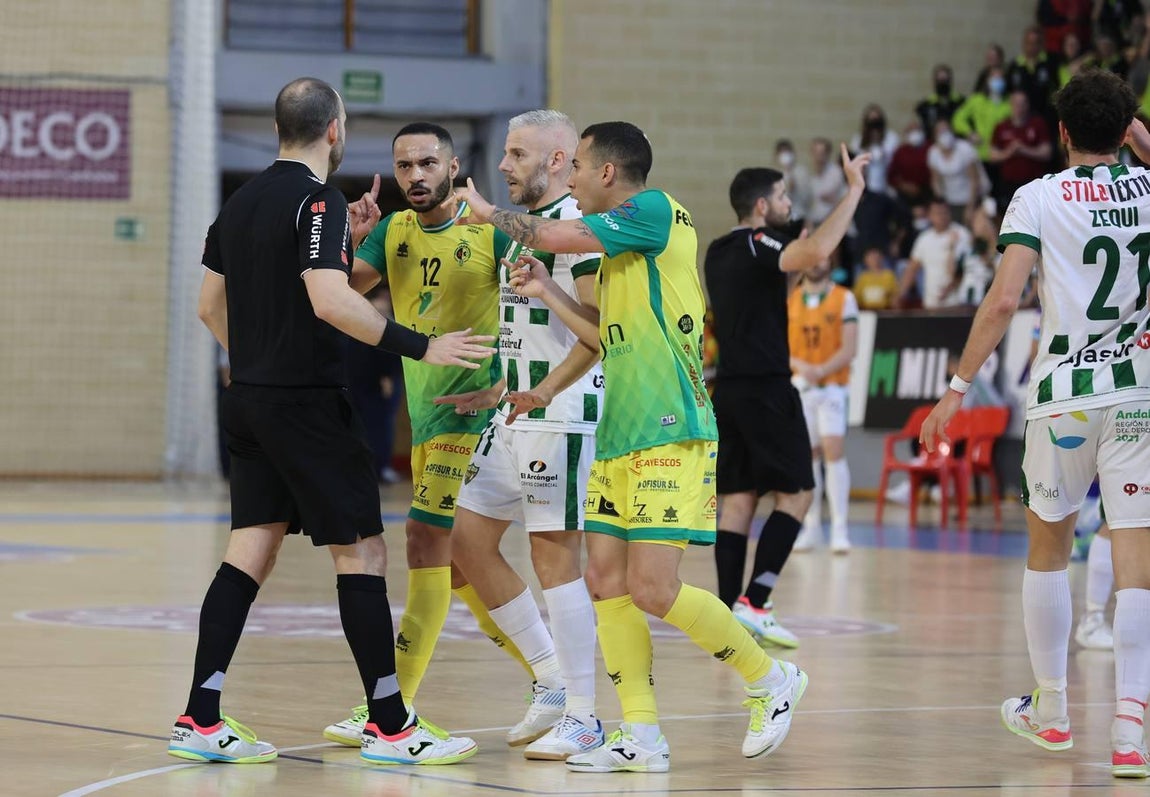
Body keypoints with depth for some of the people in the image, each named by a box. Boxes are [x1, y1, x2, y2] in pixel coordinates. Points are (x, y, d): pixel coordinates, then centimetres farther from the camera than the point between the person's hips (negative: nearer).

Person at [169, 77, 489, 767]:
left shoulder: (243, 202, 13)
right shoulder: (317, 201, -13)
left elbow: (210, 304, 20)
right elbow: (331, 300, -26)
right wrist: (420, 346, -22)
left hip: (252, 398, 8)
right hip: (307, 401, -8)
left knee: (252, 550, 9)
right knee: (362, 551, -2)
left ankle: (201, 721, 4)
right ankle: (390, 726, -1)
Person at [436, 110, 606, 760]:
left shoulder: (578, 225, -12)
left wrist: (543, 390, -26)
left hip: (561, 415, -10)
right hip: (515, 415, 10)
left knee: (555, 554, -8)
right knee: (469, 541, 8)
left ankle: (583, 718, -1)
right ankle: (553, 683, 17)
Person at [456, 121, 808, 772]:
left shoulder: (656, 211, -9)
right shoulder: (623, 246, 19)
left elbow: (555, 236, -14)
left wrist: (489, 212, 4)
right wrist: (547, 293, 23)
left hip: (671, 434, -10)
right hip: (620, 438, 10)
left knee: (652, 589, -13)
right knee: (606, 582, 2)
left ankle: (770, 678, 5)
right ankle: (642, 737, 5)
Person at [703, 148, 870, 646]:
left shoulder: (718, 253, 15)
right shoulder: (758, 247, -12)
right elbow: (816, 252, -31)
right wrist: (853, 190, -26)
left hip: (729, 388, 8)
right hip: (766, 389, -8)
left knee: (738, 499, 7)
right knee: (795, 494, -3)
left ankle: (730, 613, 3)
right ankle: (754, 601, -12)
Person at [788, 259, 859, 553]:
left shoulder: (844, 299, -1)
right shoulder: (789, 301, 9)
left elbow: (849, 349, -7)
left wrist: (821, 370, -21)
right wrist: (799, 366, -14)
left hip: (831, 388, -3)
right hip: (798, 388, 3)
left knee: (833, 452, -14)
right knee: (807, 456, 6)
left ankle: (839, 529, -15)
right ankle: (811, 526, 13)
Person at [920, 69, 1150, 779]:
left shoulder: (1039, 197, -4)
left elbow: (1003, 301, -14)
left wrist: (958, 388, -8)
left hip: (1063, 397, -1)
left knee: (1049, 546, 19)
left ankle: (1051, 711, 28)